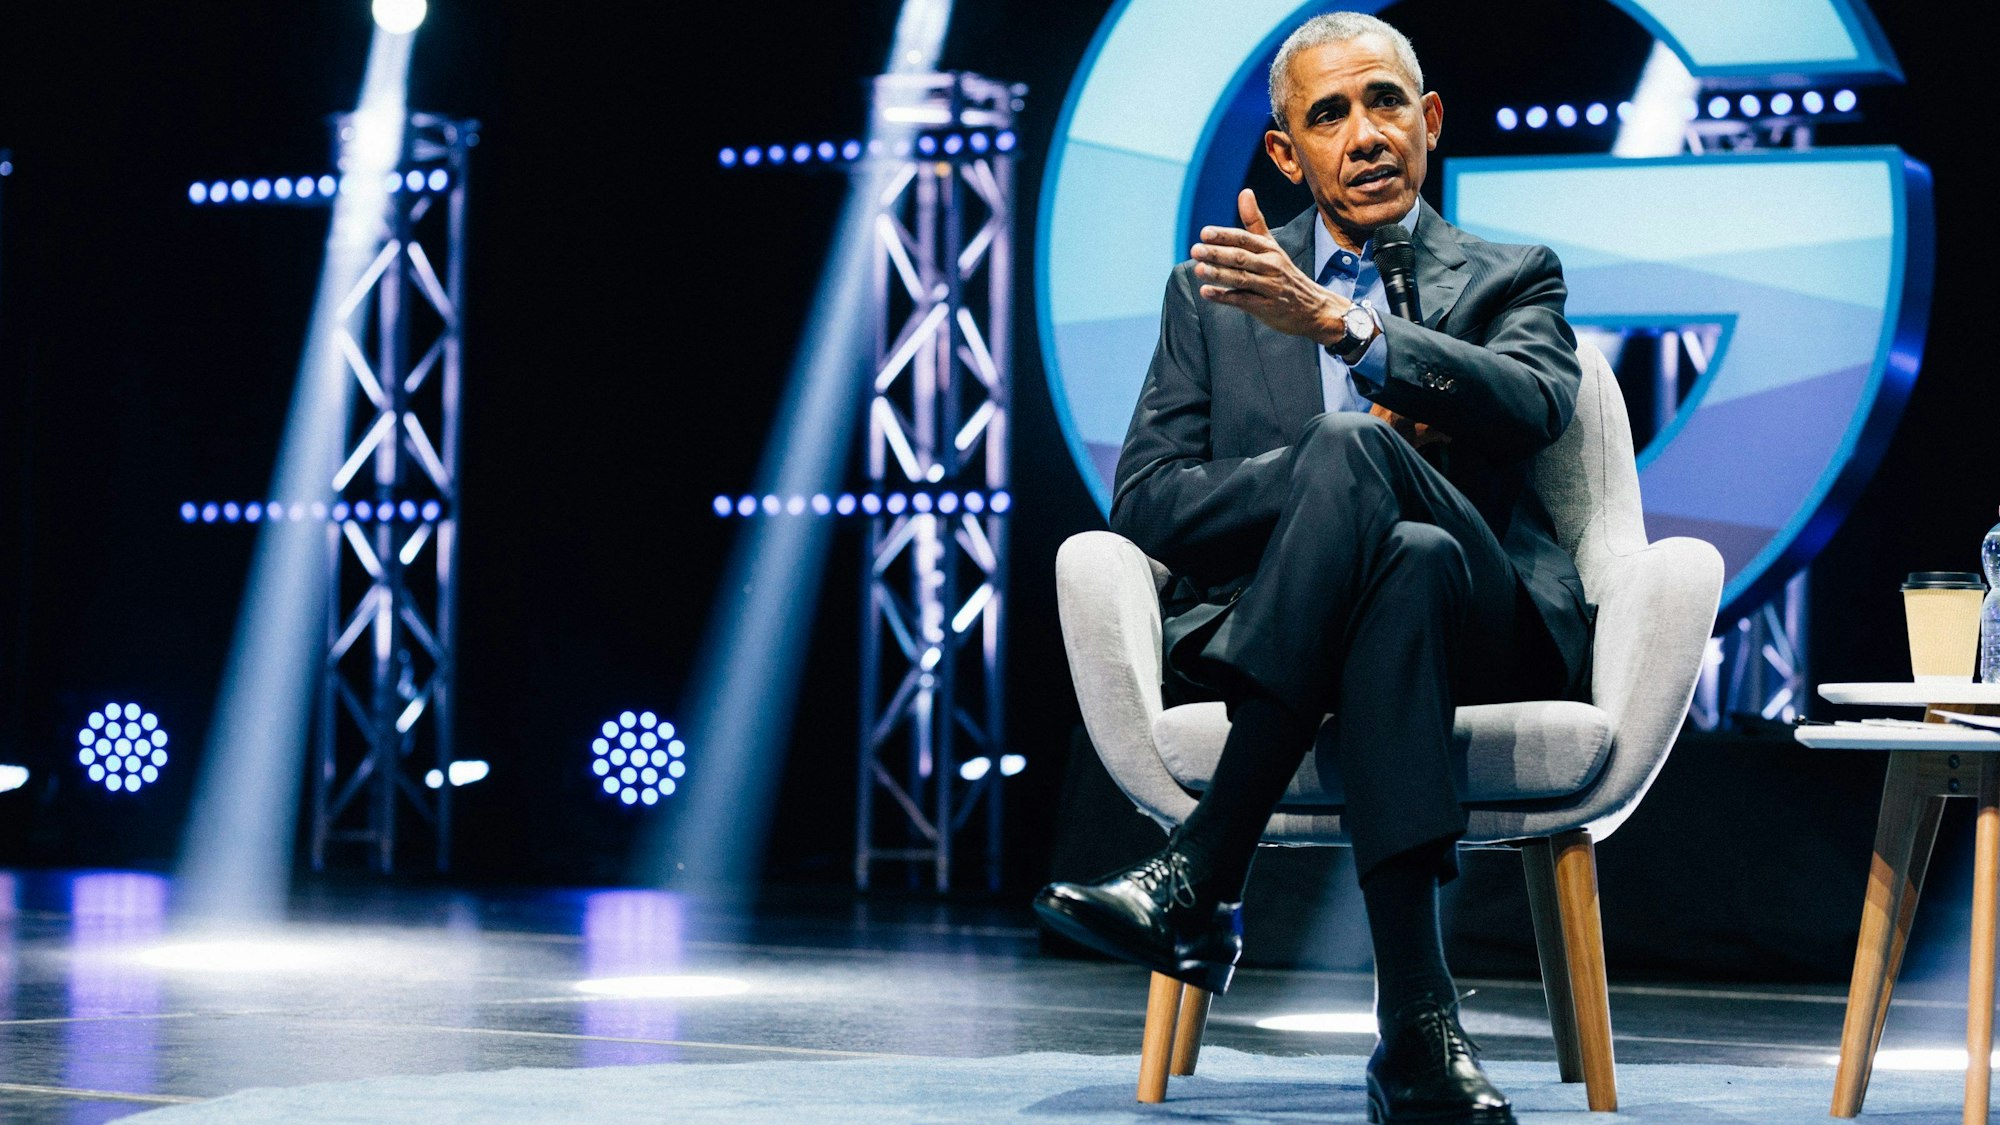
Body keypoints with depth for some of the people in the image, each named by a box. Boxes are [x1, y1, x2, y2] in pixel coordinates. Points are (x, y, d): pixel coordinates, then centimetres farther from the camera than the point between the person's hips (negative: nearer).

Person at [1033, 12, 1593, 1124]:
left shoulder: (1511, 278, 18)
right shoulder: (1212, 293, 21)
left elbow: (1534, 407, -8)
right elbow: (1146, 501, 7)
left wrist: (1338, 321, -22)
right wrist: (1346, 467, -8)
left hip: (1482, 630, 0)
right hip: (1269, 631, 1)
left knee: (1348, 450, -33)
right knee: (1414, 558, -37)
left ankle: (1198, 879, -39)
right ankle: (1419, 1023, -45)